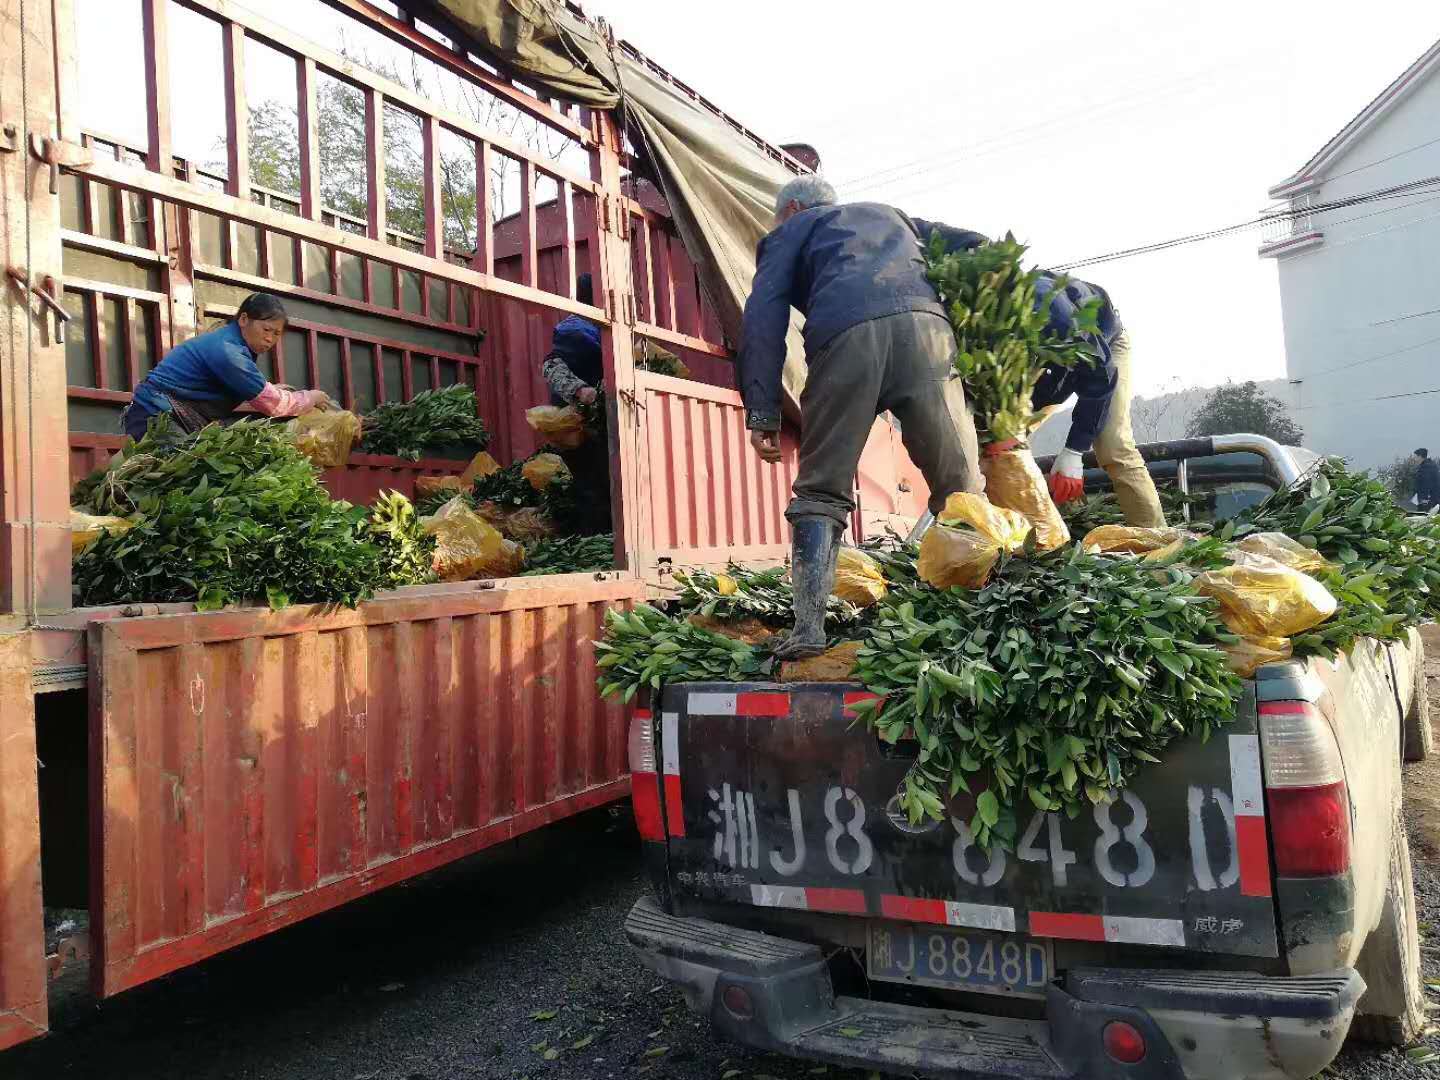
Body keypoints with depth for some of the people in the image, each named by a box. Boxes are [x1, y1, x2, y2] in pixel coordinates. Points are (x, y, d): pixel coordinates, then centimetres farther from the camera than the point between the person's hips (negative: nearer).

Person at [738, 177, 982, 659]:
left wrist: (762, 413, 5)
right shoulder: (890, 213, 43)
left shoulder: (790, 230, 29)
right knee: (961, 485, 3)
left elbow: (764, 315, 12)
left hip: (843, 332, -2)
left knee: (821, 490, 1)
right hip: (924, 319, 3)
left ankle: (809, 626, -8)